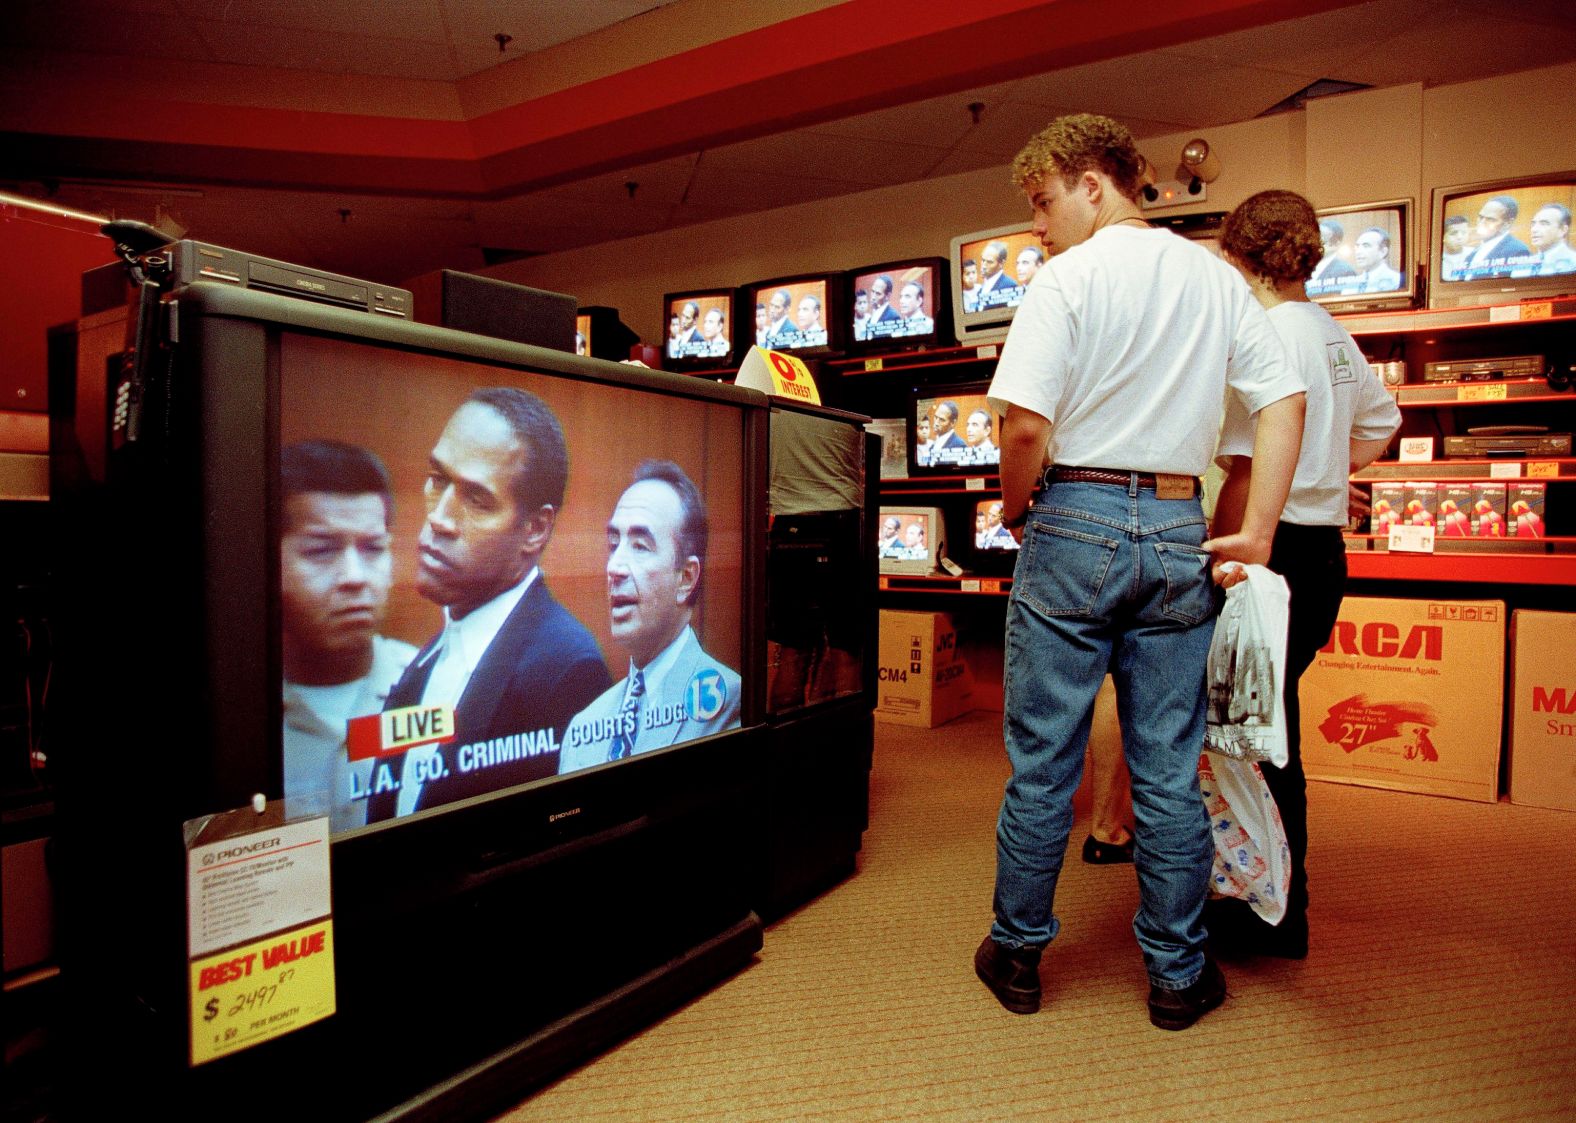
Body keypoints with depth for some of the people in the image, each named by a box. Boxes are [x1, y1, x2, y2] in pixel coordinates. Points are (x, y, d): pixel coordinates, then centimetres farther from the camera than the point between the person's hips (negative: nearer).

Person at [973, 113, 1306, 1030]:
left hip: (1076, 524, -4)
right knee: (1170, 769, 11)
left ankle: (1018, 955, 21)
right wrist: (1257, 532, 7)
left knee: (1042, 761, 6)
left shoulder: (1068, 279, -4)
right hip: (1179, 533, 5)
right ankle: (1178, 975, 23)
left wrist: (1015, 510, 1)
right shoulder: (1218, 279, 12)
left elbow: (1026, 422, -16)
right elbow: (1285, 403, 7)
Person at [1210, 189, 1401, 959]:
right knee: (1269, 730, 17)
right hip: (1326, 550, 9)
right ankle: (1276, 898, 31)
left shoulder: (1263, 336, -13)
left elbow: (1249, 469, -21)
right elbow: (1380, 424, 31)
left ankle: (1275, 917, 13)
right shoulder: (1334, 336, 15)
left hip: (1275, 549, -9)